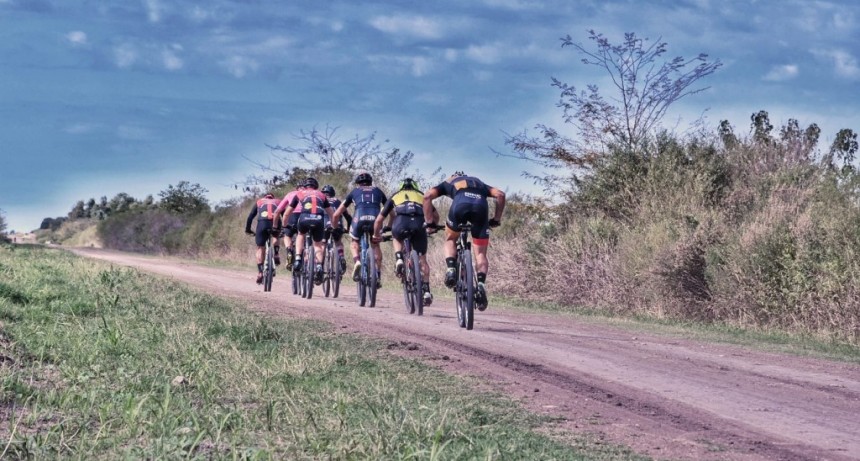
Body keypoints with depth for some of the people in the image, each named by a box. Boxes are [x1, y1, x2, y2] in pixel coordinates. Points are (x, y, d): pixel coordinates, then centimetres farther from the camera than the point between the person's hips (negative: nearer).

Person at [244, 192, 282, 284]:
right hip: (275, 223, 1)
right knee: (276, 236, 35)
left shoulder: (259, 202, 31)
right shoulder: (277, 202, 32)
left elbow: (250, 217, 25)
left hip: (262, 223, -1)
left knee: (260, 248, 9)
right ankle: (276, 254, 12)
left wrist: (248, 230, 32)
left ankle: (260, 272, -3)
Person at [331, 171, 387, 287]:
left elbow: (336, 214, 30)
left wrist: (335, 228, 45)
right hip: (375, 219, 1)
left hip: (359, 219, -1)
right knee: (375, 245, 25)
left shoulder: (355, 191, 28)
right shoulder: (377, 191, 29)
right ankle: (378, 275, 16)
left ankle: (357, 262, -3)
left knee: (354, 242, 26)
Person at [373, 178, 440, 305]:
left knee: (397, 237, 37)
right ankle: (426, 291, 11)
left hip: (401, 222, 0)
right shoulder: (421, 196, 35)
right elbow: (436, 215, 35)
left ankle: (399, 260, 12)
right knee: (422, 259, 17)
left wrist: (376, 235, 48)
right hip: (419, 224, 0)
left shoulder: (395, 196, 33)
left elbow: (379, 219, 33)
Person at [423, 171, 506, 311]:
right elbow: (500, 194, 24)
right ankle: (481, 284, -13)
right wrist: (496, 219, 29)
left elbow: (427, 196, 18)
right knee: (480, 253, 10)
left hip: (460, 204, -1)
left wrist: (429, 222, 21)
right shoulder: (478, 182, 41)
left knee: (450, 239, 27)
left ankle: (451, 269, 3)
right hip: (481, 205, 1)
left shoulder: (448, 182, 36)